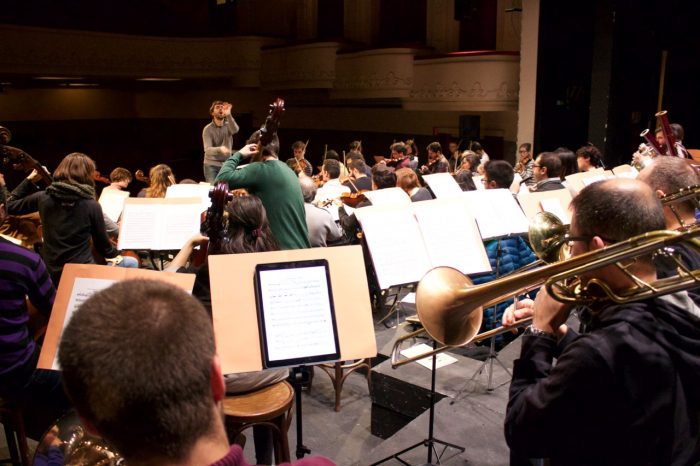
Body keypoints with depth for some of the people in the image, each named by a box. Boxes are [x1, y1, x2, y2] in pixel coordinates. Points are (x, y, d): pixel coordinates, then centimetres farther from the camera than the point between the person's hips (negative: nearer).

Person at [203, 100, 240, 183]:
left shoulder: (228, 126, 1)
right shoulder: (208, 129, -6)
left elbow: (235, 130, -25)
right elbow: (207, 150, -18)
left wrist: (228, 115, -42)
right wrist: (220, 149, -41)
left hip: (226, 165, 2)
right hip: (211, 165, -2)